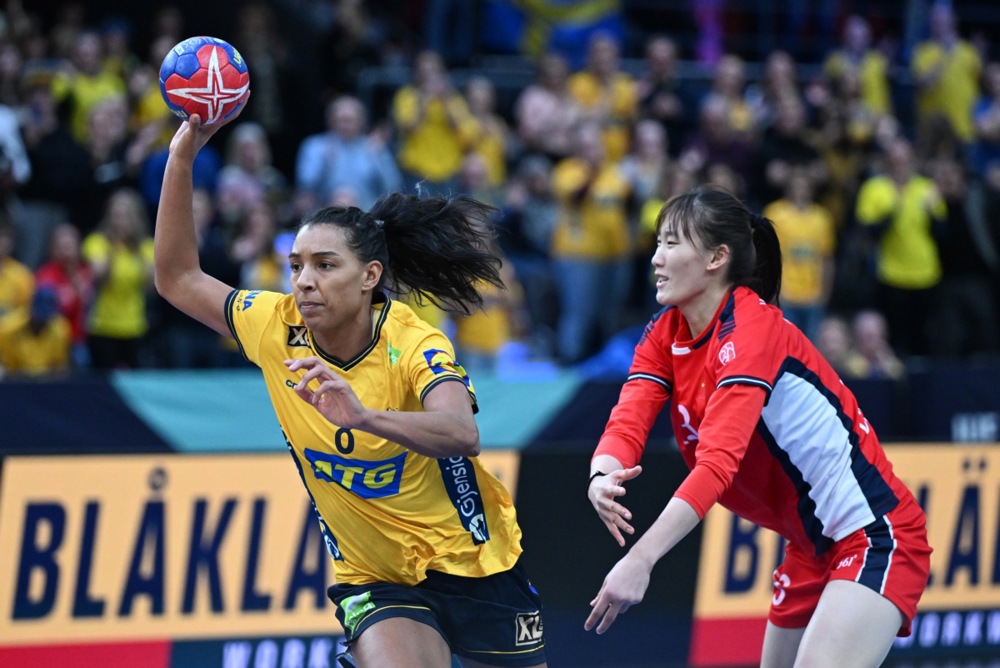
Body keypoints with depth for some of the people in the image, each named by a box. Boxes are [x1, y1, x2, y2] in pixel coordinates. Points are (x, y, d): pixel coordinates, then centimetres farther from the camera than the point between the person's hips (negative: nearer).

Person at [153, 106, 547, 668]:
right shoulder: (277, 329, -9)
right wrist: (181, 158, -12)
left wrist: (365, 416, -59)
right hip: (375, 578, 2)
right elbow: (178, 278, -1)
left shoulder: (413, 343, -23)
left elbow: (463, 436, -41)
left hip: (472, 563, -2)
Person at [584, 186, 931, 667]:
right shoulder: (665, 334, 4)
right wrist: (602, 476, -35)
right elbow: (627, 423, -11)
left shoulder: (752, 329, -21)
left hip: (872, 534, -9)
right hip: (812, 547, 9)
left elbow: (718, 461, -31)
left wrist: (641, 560, -40)